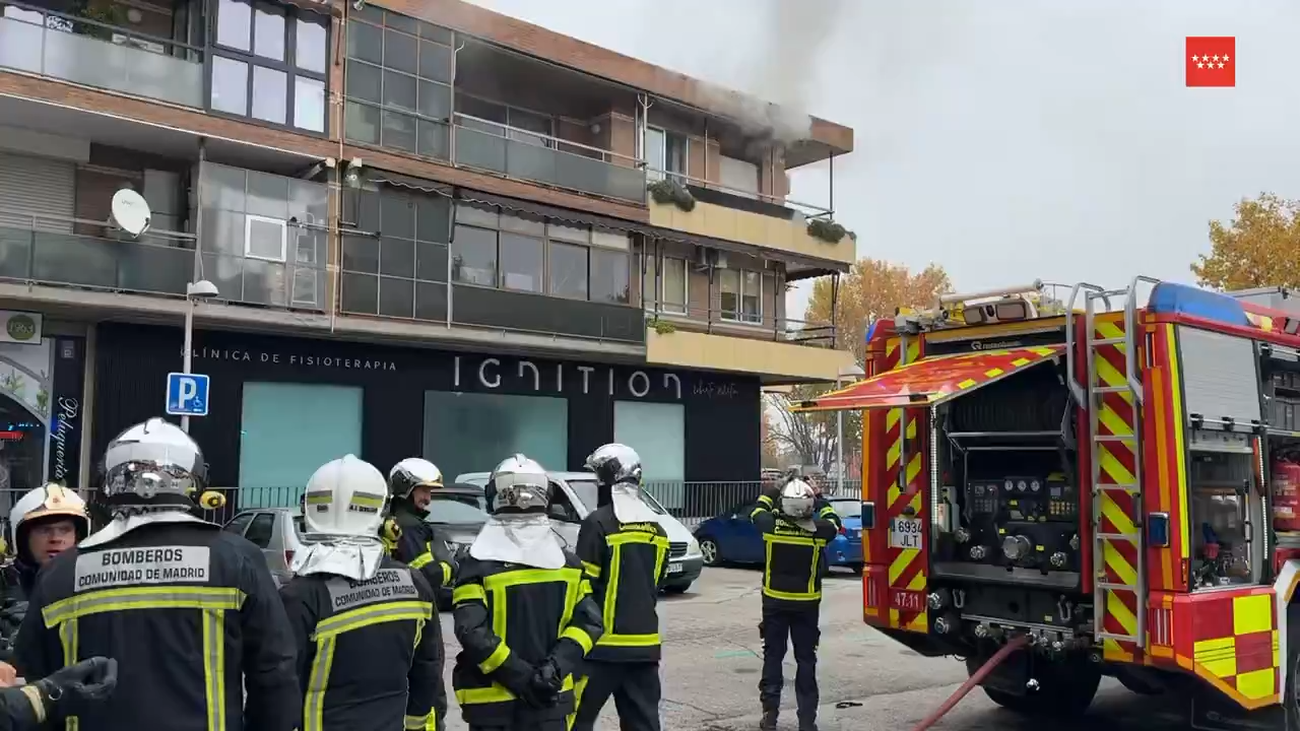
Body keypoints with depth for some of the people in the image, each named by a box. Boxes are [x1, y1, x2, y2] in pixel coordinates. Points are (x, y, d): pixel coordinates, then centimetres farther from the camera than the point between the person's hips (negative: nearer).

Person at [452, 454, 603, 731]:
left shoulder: (478, 566, -10)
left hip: (492, 699, -3)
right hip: (552, 699, 3)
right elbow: (588, 622, -4)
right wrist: (557, 667, -8)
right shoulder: (568, 563, 2)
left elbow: (472, 632, -18)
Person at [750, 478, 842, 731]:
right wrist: (819, 500, 20)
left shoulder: (772, 526, -12)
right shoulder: (818, 530, -13)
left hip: (774, 602, 1)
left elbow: (757, 511, 11)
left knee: (773, 656, 10)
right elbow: (833, 523, 11)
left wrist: (774, 490, 22)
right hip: (806, 605, 0)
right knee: (806, 660, 8)